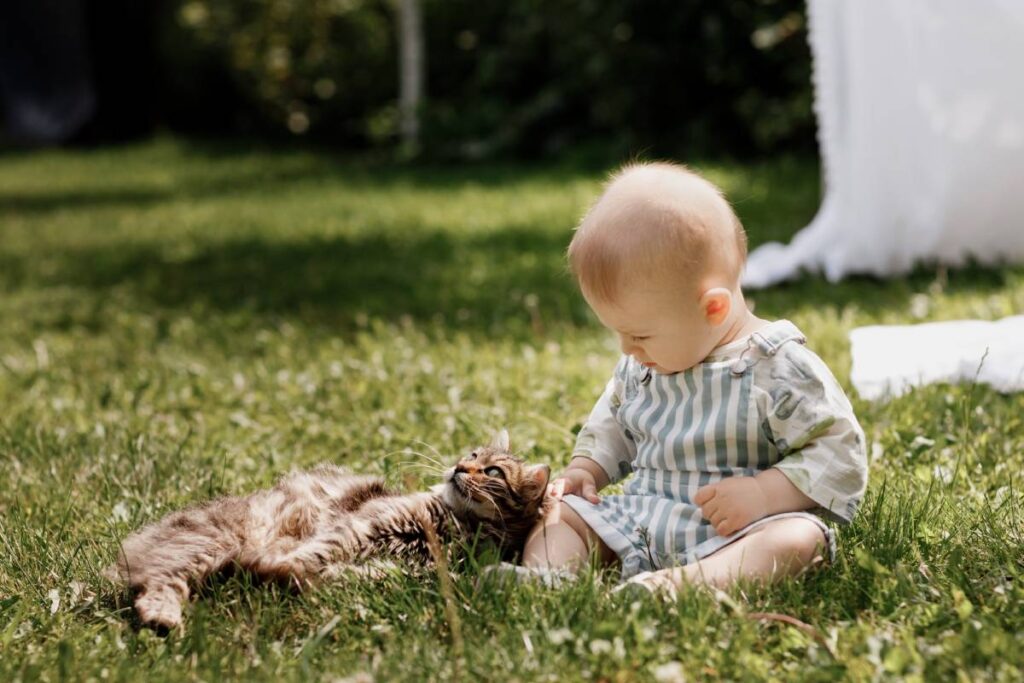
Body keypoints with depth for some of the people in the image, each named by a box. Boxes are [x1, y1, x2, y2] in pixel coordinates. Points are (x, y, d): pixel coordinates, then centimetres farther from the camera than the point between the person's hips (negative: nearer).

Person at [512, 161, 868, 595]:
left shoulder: (779, 369, -12)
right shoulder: (638, 366, 8)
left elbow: (840, 457, -12)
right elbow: (611, 425, 27)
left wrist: (764, 492, -24)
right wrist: (584, 471, 9)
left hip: (727, 536, -6)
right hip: (635, 522, 7)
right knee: (561, 511, -6)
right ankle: (542, 579, -35)